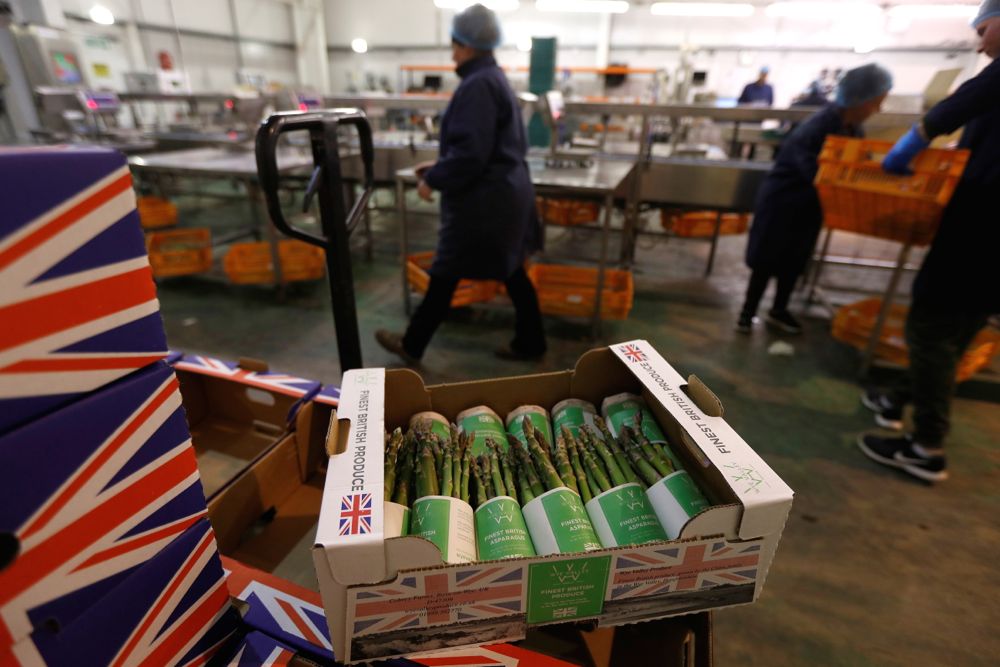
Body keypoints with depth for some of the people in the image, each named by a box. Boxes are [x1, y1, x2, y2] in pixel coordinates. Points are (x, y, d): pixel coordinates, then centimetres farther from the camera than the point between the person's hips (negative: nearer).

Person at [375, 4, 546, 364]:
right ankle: (530, 342, 26)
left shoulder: (477, 85, -17)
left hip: (484, 199, -10)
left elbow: (470, 153, -24)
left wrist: (433, 179, -11)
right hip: (505, 193, 10)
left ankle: (412, 345, 19)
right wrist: (439, 168, 16)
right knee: (511, 271, 15)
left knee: (445, 274, 2)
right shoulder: (493, 78, 15)